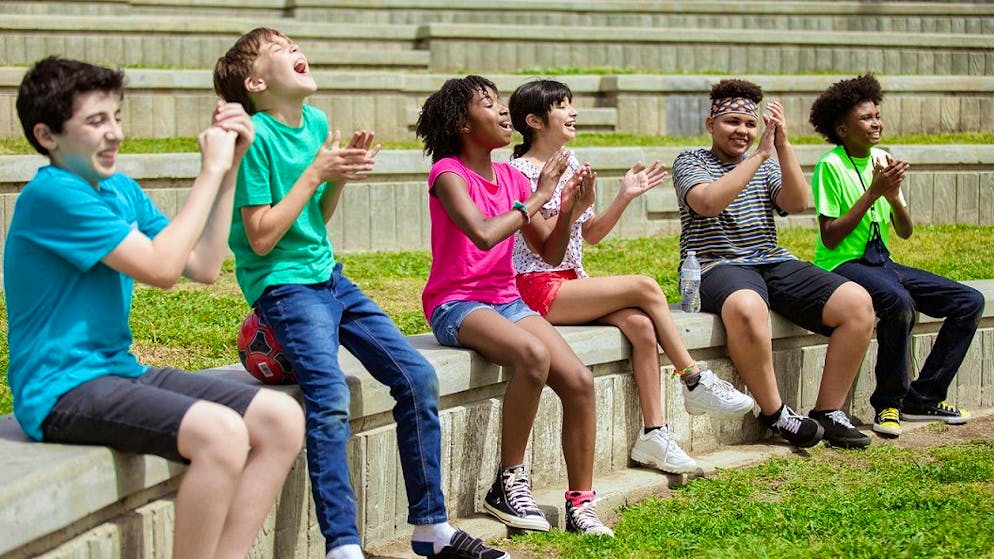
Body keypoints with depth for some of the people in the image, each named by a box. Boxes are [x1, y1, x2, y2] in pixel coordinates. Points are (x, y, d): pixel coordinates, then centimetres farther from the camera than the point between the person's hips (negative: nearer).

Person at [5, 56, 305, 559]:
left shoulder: (121, 190, 12)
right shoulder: (51, 195, -15)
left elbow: (203, 267, 10)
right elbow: (161, 268, -20)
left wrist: (229, 167, 4)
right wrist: (211, 169, -13)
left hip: (120, 371, 9)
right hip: (63, 389, -9)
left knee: (282, 420, -4)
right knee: (220, 432, -31)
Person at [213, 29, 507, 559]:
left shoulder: (316, 122, 8)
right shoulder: (256, 137, -14)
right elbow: (262, 237, -16)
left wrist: (341, 174, -2)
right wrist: (316, 172, -15)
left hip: (330, 277, 8)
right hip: (283, 285, -8)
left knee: (417, 376, 1)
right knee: (330, 400, -27)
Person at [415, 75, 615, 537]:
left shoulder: (513, 178, 12)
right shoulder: (449, 173, -8)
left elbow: (550, 254, 12)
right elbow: (484, 235, -26)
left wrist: (569, 208, -5)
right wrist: (538, 197, -15)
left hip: (507, 300, 7)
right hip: (456, 304, -7)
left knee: (579, 380, -15)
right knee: (533, 353, -35)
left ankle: (581, 505, -5)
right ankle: (509, 484, -21)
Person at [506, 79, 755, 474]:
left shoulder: (570, 164, 15)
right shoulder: (520, 172, -10)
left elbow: (591, 234, 18)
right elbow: (541, 243, -16)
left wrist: (625, 196, 7)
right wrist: (574, 206, -29)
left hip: (571, 282, 8)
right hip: (539, 288, -8)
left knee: (640, 324, -19)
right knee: (645, 287, -20)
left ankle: (654, 434, -20)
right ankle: (696, 383, -7)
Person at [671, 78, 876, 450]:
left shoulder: (765, 166, 21)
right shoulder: (690, 162, 6)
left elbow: (797, 203, 1)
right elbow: (709, 202, -17)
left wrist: (783, 147, -11)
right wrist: (760, 155, -16)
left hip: (774, 263, 6)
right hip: (718, 265, -6)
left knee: (857, 303, -15)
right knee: (747, 307, -42)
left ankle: (828, 412, -7)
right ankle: (775, 413, -24)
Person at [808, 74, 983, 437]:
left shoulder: (881, 160, 10)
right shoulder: (831, 166, -11)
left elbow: (905, 232, 10)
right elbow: (830, 237, -16)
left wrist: (894, 197, -11)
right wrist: (873, 192, -18)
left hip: (881, 262, 8)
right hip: (842, 264, -8)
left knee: (969, 301, -4)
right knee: (899, 301, -38)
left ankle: (922, 399, 1)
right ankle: (888, 403, -19)